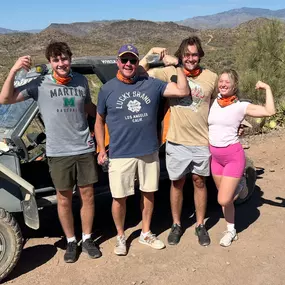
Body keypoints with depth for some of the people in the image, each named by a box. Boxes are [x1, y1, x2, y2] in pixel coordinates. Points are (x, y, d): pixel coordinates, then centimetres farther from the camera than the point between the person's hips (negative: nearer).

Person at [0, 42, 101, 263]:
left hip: (85, 149, 2)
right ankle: (71, 242, 29)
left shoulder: (81, 81, 3)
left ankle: (87, 239, 29)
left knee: (87, 195, 10)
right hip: (58, 152, -2)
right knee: (64, 199, 9)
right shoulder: (40, 84, -6)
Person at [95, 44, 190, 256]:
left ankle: (146, 234, 34)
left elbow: (183, 91, -3)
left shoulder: (152, 84, 1)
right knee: (119, 198, 5)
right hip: (120, 154, -2)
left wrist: (178, 67, -9)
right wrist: (101, 149, 2)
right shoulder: (107, 89, 0)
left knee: (149, 193, 14)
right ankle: (121, 237, 28)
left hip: (149, 152, 2)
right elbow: (99, 121, 7)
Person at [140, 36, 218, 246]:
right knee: (177, 183, 12)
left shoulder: (211, 77, 0)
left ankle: (200, 225, 30)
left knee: (199, 182, 13)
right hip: (177, 141, -1)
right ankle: (176, 225, 30)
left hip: (202, 141, 1)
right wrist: (151, 53, -16)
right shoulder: (170, 73, -5)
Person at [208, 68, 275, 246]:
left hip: (233, 156, -4)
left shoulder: (241, 106, -7)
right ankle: (231, 231, 32)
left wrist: (267, 88, -11)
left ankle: (238, 188, 24)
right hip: (215, 156, 4)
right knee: (224, 199, 13)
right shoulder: (214, 103, 4)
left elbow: (270, 111, -16)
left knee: (223, 200, -9)